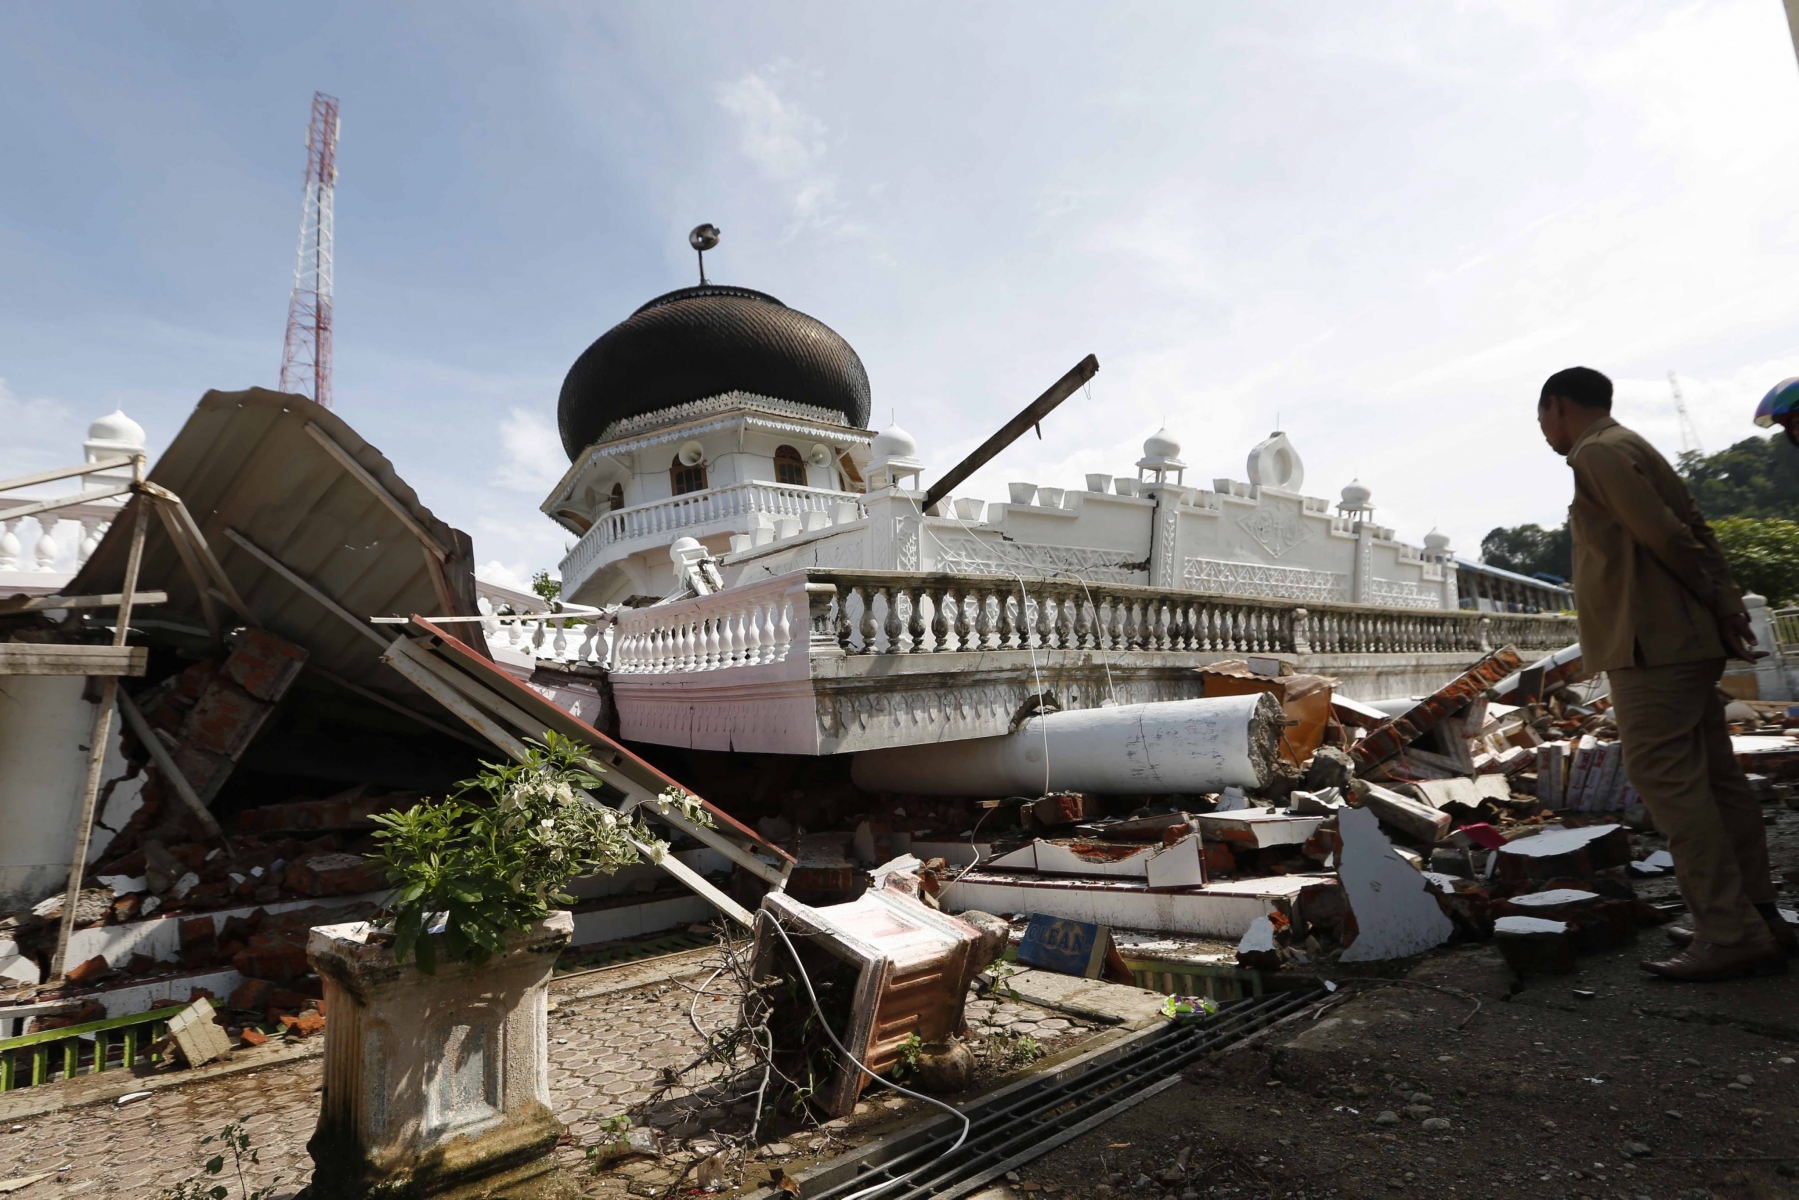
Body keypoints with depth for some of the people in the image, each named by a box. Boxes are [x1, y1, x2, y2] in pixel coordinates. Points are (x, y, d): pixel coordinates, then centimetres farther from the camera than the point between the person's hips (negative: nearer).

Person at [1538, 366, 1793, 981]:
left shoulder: (1598, 453, -10)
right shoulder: (1632, 448, 21)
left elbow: (1667, 536, -16)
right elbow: (1696, 531, 16)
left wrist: (1719, 608, -4)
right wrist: (1730, 607, 11)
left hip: (1650, 645, -10)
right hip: (1683, 640, 10)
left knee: (1666, 778, -9)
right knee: (1713, 777, 11)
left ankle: (1730, 934, -6)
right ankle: (1757, 917, 18)